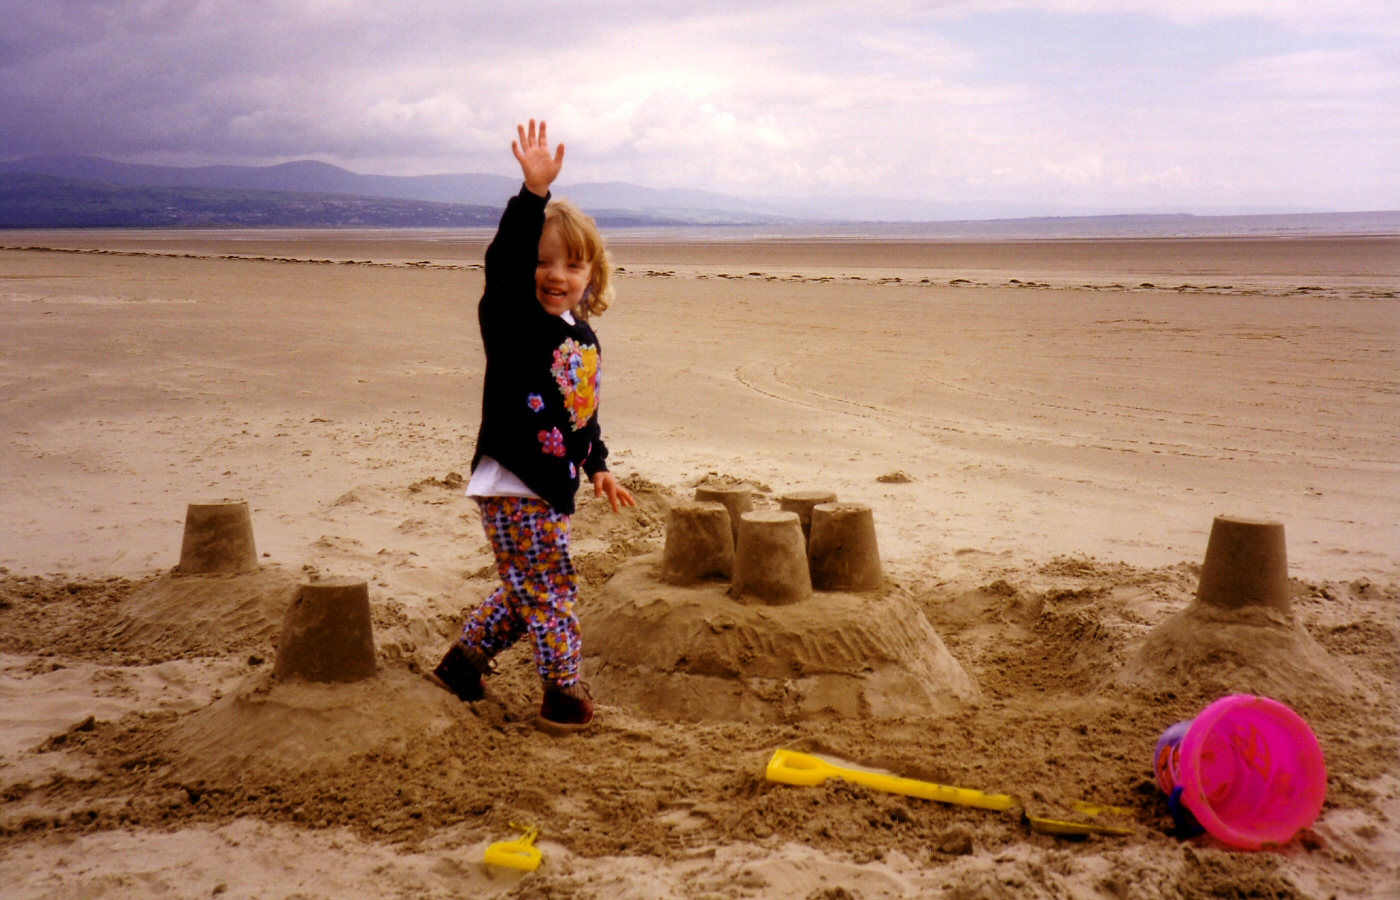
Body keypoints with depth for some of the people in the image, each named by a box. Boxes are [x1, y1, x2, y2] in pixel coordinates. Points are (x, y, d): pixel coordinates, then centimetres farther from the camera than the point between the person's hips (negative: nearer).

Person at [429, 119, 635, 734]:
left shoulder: (583, 336, 9)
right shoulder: (513, 319, -13)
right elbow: (503, 261, -33)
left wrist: (597, 466, 23)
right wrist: (534, 192, -42)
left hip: (551, 488, 8)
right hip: (512, 485, -8)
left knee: (527, 592, 18)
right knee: (552, 588, -3)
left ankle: (462, 660, 34)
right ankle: (564, 694, 10)